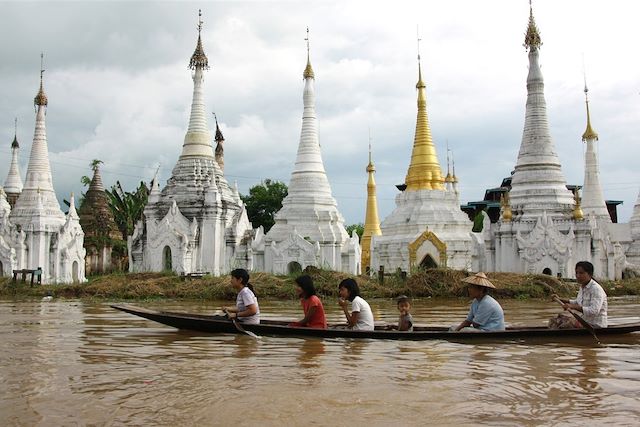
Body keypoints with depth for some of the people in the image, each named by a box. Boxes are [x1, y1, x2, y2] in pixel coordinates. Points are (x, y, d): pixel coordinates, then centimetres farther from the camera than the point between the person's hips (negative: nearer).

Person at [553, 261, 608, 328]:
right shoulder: (582, 287, 10)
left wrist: (573, 307, -36)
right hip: (586, 323, 9)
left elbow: (594, 311, -30)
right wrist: (560, 299, 21)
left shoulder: (596, 289, -18)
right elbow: (577, 303, 29)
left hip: (597, 326, -9)